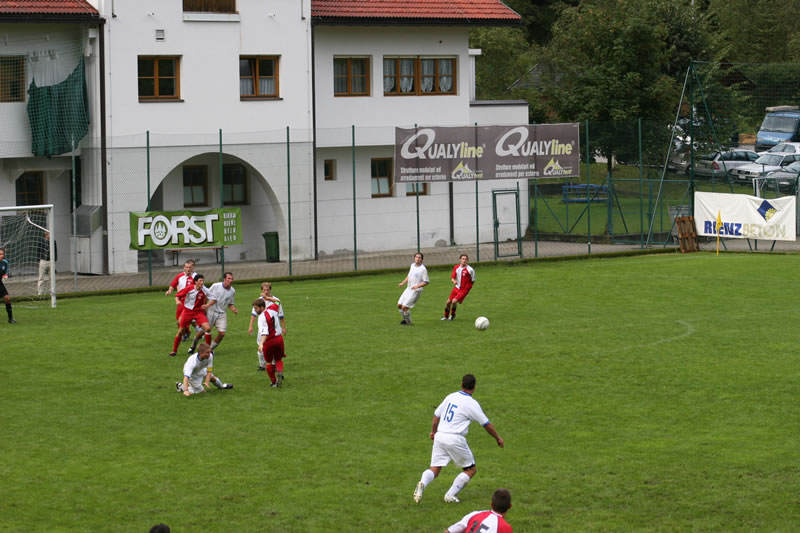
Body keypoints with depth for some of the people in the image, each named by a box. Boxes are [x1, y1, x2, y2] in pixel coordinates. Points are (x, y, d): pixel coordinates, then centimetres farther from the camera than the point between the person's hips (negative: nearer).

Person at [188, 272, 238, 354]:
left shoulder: (232, 291, 0)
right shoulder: (216, 286, -11)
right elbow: (206, 295, 2)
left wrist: (234, 309, -8)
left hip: (222, 314, 3)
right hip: (211, 312, -3)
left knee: (222, 333, -11)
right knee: (203, 331, 2)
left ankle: (210, 349, 10)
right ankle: (193, 346, 27)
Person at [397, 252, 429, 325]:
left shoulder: (423, 269, -13)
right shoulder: (412, 266, 9)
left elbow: (426, 282, -13)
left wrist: (417, 286, -25)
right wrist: (402, 283, 19)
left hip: (415, 291, -8)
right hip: (408, 289, 8)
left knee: (404, 307, -13)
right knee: (399, 305, 7)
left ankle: (408, 322, 6)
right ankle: (405, 319, 25)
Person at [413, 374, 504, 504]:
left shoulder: (450, 397, 10)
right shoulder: (471, 404, -6)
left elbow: (436, 415, 19)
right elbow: (486, 424, 0)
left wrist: (434, 431, 37)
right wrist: (498, 438, 15)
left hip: (439, 436, 5)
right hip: (455, 439, -5)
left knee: (434, 470, 6)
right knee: (470, 470, 11)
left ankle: (422, 483, -26)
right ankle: (451, 495, 2)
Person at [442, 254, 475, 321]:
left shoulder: (470, 270, -16)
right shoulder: (456, 267, -2)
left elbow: (473, 281, -5)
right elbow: (452, 277, 3)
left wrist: (468, 287, -4)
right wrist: (454, 281, -18)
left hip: (464, 289, -5)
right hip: (456, 288, 5)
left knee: (454, 301, -19)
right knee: (448, 302, 6)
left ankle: (452, 315, 9)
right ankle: (446, 316, 31)